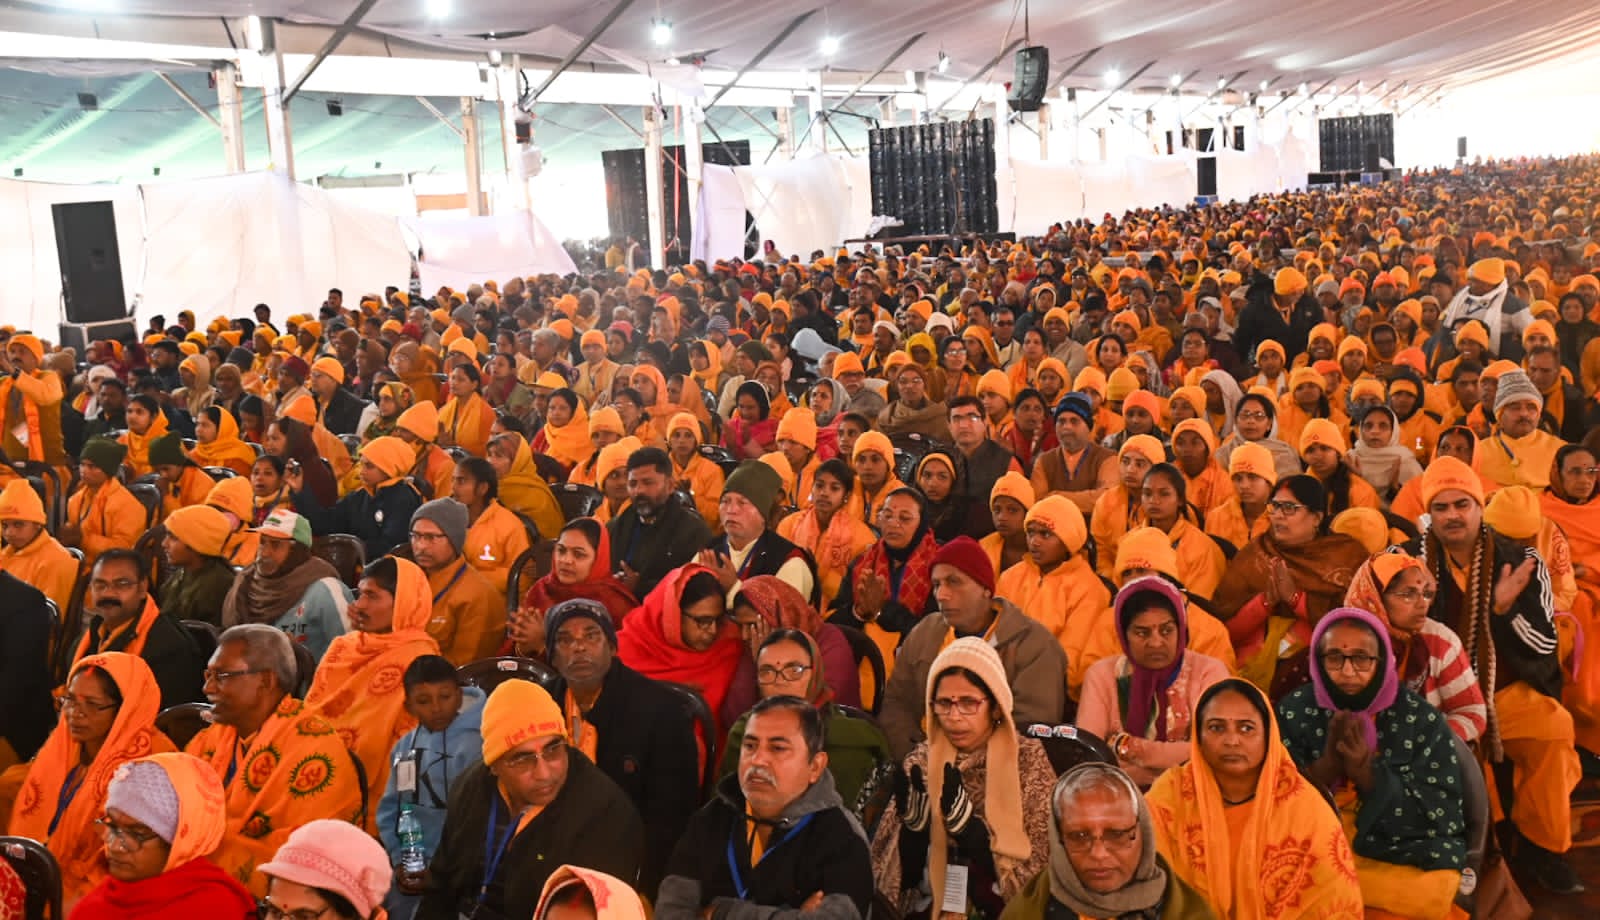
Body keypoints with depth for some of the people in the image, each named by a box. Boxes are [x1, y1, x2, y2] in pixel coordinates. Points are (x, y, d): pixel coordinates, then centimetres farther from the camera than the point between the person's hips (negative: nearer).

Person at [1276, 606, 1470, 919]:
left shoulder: (1423, 720, -3)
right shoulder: (1293, 712, 1)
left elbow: (1442, 820, -8)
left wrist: (1367, 773, -20)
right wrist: (1326, 766, -20)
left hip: (1401, 856, 0)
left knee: (1432, 892, -31)